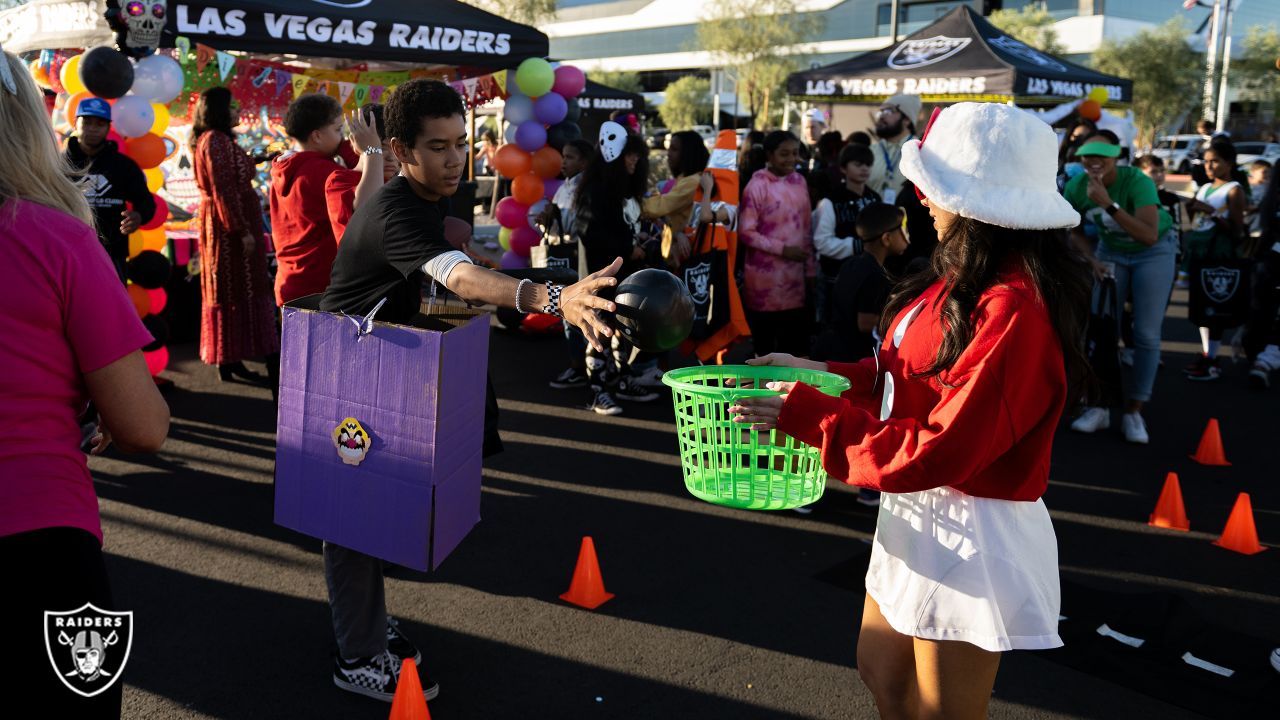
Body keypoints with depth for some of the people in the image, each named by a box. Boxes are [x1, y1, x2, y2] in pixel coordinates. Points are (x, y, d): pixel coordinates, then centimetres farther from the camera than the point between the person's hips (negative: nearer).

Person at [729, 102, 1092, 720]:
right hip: (921, 511, 9)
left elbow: (936, 451, -27)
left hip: (971, 533, -9)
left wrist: (804, 415, -21)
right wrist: (821, 373, 2)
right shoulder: (966, 278, 3)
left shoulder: (1014, 313, -28)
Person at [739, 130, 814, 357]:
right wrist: (782, 249, -17)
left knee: (797, 342, 7)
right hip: (765, 275, -5)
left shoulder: (799, 181, 8)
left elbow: (806, 228, 12)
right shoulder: (757, 185, -11)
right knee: (764, 342, 6)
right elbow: (746, 232, -13)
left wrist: (810, 268, 10)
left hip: (795, 274, 5)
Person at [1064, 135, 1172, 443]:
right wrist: (1090, 260, -12)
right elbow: (1075, 229, 3)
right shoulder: (1076, 188, -17)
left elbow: (1150, 235, -41)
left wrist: (1109, 204, -45)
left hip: (1154, 252, -3)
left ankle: (1133, 412, 5)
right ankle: (1099, 407, 9)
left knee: (1146, 333, -5)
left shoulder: (1137, 182, -30)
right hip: (1110, 250, 4)